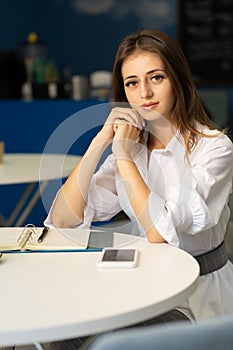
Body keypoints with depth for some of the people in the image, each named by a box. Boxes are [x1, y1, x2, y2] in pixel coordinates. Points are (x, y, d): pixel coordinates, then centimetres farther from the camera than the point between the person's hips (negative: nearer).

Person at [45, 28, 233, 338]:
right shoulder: (132, 145, 4)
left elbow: (161, 234, -24)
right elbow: (63, 219, -6)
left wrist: (124, 158, -19)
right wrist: (99, 143, -14)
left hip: (200, 295, -5)